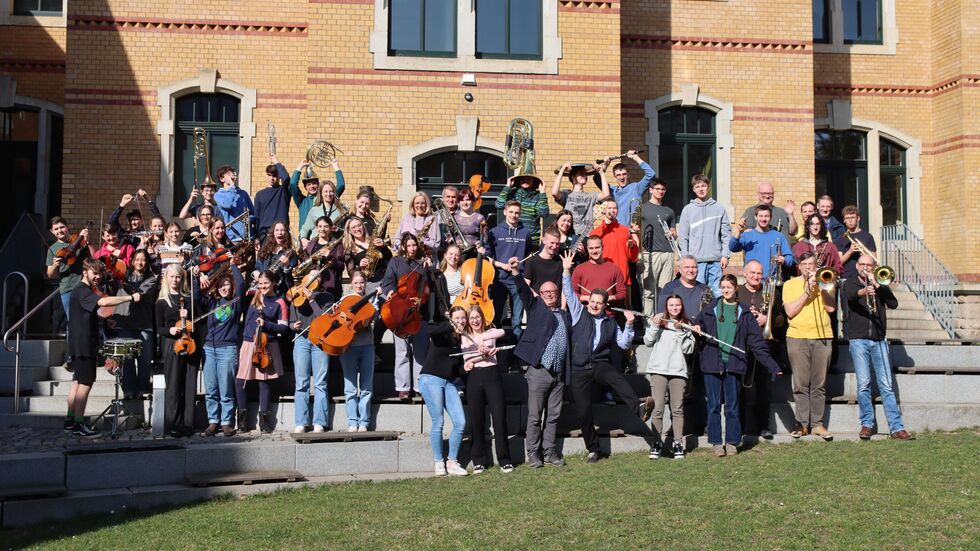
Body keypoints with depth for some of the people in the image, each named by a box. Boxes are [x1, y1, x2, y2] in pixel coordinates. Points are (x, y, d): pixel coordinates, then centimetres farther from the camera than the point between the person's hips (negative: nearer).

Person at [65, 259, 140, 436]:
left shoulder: (85, 290, 17)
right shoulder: (82, 291, -16)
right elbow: (103, 302, -34)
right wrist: (131, 298, -32)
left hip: (80, 345, 11)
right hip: (83, 345, -11)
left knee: (78, 382, 15)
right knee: (86, 383, -7)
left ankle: (70, 420, 22)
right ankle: (78, 425, -5)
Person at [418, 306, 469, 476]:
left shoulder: (463, 340, 13)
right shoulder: (443, 333, -1)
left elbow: (459, 369, 12)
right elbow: (431, 331, -27)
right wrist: (451, 326, -32)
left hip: (450, 383, 5)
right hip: (431, 379, -5)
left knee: (460, 422, -7)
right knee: (438, 423, -8)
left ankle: (452, 462, 6)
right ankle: (439, 462, 7)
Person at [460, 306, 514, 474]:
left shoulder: (490, 332, 10)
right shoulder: (465, 337, 11)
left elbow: (501, 332, -15)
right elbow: (467, 359, -5)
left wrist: (482, 337, -24)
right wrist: (484, 353, -18)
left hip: (492, 375, -1)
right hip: (474, 378, 1)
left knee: (499, 417, -5)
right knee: (476, 420, 3)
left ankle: (504, 459, 3)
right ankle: (479, 460, 12)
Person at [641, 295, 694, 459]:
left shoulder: (686, 326, 13)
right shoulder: (658, 320, 8)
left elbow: (688, 349, 3)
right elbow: (647, 341, 2)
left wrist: (680, 333, -8)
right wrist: (654, 326, -11)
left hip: (678, 371, 1)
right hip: (658, 370, -1)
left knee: (677, 409, 1)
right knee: (657, 408, -5)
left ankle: (678, 444, 7)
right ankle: (657, 443, 2)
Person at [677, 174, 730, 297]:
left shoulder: (719, 209, 8)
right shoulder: (688, 210, 6)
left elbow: (726, 234, 7)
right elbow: (683, 237, 4)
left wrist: (725, 255, -2)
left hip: (716, 260, 1)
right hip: (696, 260, -1)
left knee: (718, 293, 0)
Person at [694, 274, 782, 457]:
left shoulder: (744, 313, 8)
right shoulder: (711, 309, 7)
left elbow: (757, 343, 5)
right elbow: (699, 325, 16)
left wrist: (773, 367, 0)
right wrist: (697, 329, -10)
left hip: (734, 364, 0)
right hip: (712, 363, 0)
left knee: (732, 405, 5)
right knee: (714, 405, 2)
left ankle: (732, 442, 15)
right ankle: (716, 442, 10)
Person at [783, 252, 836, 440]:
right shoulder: (790, 284, 9)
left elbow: (831, 307, -1)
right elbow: (790, 312, -4)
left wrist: (820, 286, -7)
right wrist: (807, 291, -8)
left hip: (822, 337, 1)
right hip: (797, 337, -1)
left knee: (818, 384, 1)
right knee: (801, 384, -2)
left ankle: (817, 423, 6)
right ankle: (802, 423, 4)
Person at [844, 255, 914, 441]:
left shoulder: (880, 286, 16)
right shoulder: (850, 283, 9)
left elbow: (893, 304, -1)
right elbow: (850, 295, -15)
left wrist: (876, 285, -8)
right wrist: (863, 292, -38)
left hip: (879, 340, 2)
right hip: (858, 339, -1)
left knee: (886, 385, -2)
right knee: (863, 384, -3)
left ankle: (897, 427, -3)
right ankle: (867, 424, 7)